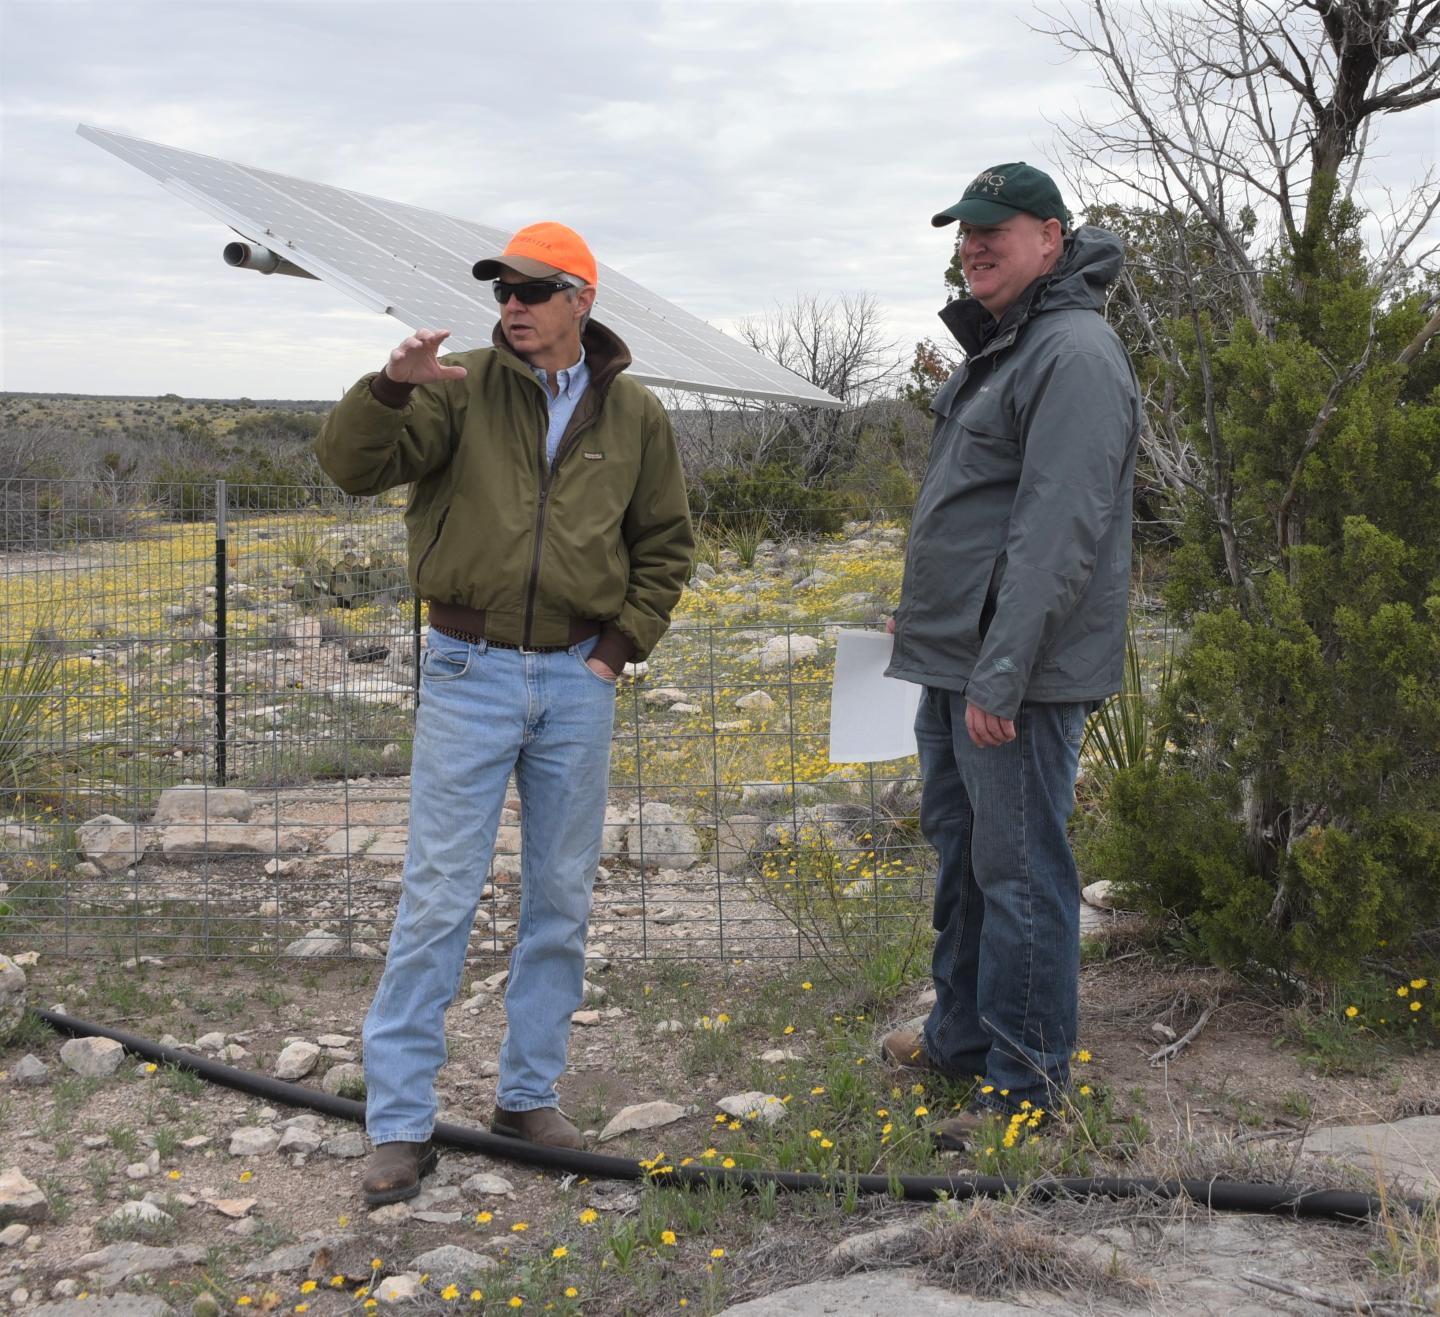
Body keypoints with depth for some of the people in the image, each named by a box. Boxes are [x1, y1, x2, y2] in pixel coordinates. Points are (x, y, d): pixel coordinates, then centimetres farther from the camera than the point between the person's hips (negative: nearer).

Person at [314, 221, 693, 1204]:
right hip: (471, 674, -3)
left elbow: (666, 543, 13)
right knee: (439, 899, -2)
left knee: (562, 900, 10)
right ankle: (400, 1122, 7)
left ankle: (530, 1094, 26)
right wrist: (392, 386, -30)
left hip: (578, 682, 3)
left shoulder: (634, 414, 5)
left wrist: (623, 644, 3)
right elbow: (351, 464, -13)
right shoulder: (463, 389, -2)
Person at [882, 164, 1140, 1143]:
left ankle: (1028, 1083, 8)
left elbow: (1059, 531, -23)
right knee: (961, 846, 19)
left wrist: (1001, 673, -26)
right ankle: (963, 1035, 34)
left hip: (1018, 669, -10)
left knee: (1019, 870, -3)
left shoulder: (1075, 353, -15)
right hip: (956, 659, 10)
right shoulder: (996, 347, 18)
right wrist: (923, 615, 24)